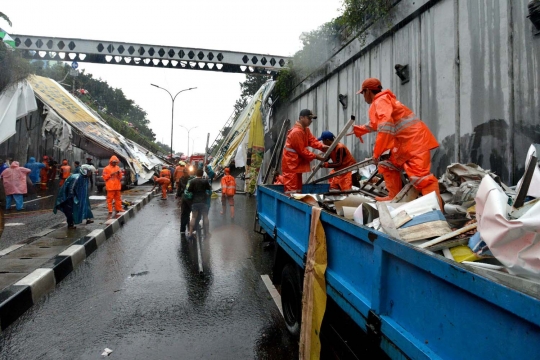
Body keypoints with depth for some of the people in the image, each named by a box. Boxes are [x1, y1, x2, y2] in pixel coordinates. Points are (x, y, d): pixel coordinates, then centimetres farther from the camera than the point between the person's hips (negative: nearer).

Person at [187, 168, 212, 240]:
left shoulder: (192, 181, -4)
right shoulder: (205, 181, -4)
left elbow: (189, 190, -6)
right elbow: (209, 189, 4)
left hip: (195, 202, 1)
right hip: (203, 201, -1)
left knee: (193, 217, 8)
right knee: (205, 217, 9)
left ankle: (190, 233, 6)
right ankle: (207, 233, 11)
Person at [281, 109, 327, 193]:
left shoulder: (306, 129, 11)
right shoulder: (296, 132, -22)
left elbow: (312, 140, 1)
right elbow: (302, 151, -21)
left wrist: (322, 146, -17)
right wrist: (316, 156, -18)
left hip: (297, 164, 11)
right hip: (291, 164, -10)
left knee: (297, 189, 16)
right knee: (291, 190, -8)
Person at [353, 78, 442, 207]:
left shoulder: (381, 101, -10)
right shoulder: (378, 102, 22)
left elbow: (385, 126, -26)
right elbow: (375, 124, 41)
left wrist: (377, 152, -25)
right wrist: (357, 129, 49)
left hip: (414, 140, -11)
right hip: (404, 142, 11)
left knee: (420, 174, -19)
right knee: (390, 167, 20)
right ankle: (394, 197, 22)